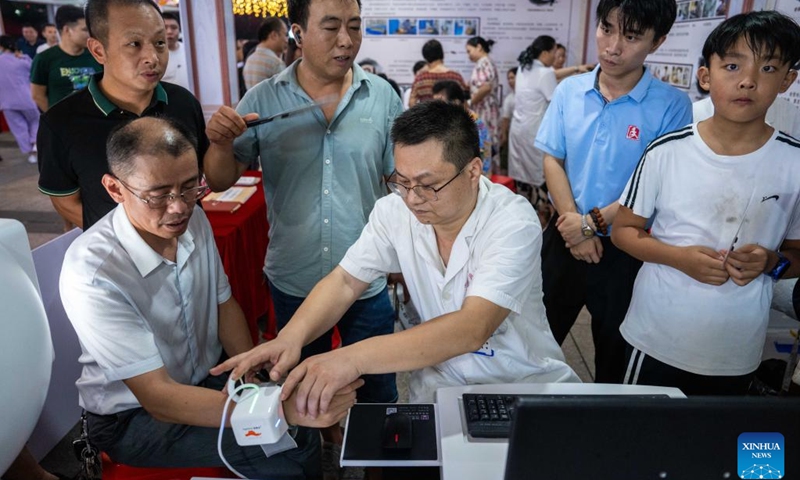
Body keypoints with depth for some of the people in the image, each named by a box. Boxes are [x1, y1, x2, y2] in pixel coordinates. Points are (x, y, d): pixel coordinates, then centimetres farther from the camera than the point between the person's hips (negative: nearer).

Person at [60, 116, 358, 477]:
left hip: (208, 377, 6)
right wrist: (284, 409, -39)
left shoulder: (194, 220, -10)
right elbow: (158, 397, -32)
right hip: (134, 416, -5)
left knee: (305, 425, -13)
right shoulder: (91, 272, -30)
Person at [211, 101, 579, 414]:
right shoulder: (394, 211, -7)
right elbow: (345, 281, -6)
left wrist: (354, 358, -43)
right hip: (439, 382, 2)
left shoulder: (514, 222, -22)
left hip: (527, 383, -2)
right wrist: (291, 337, -27)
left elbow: (473, 328, -33)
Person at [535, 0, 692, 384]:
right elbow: (552, 160, -2)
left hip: (625, 248, -2)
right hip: (565, 235, 3)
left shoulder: (672, 106, -11)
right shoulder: (569, 90, -2)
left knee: (615, 349, 17)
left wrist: (594, 221, -15)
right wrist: (575, 227, -12)